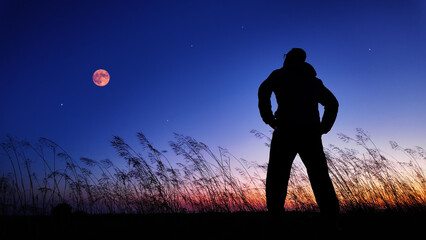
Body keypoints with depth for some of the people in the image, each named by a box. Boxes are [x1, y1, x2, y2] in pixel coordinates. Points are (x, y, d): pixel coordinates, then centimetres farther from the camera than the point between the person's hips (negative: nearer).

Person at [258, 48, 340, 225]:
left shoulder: (280, 75, 11)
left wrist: (268, 118, -3)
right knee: (320, 178, 8)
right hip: (312, 134, 4)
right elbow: (333, 103, 25)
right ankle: (331, 217, 0)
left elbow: (264, 90, -7)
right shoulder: (314, 81, 25)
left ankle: (275, 213, -8)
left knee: (277, 176, 2)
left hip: (286, 131, -4)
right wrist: (323, 128, 18)